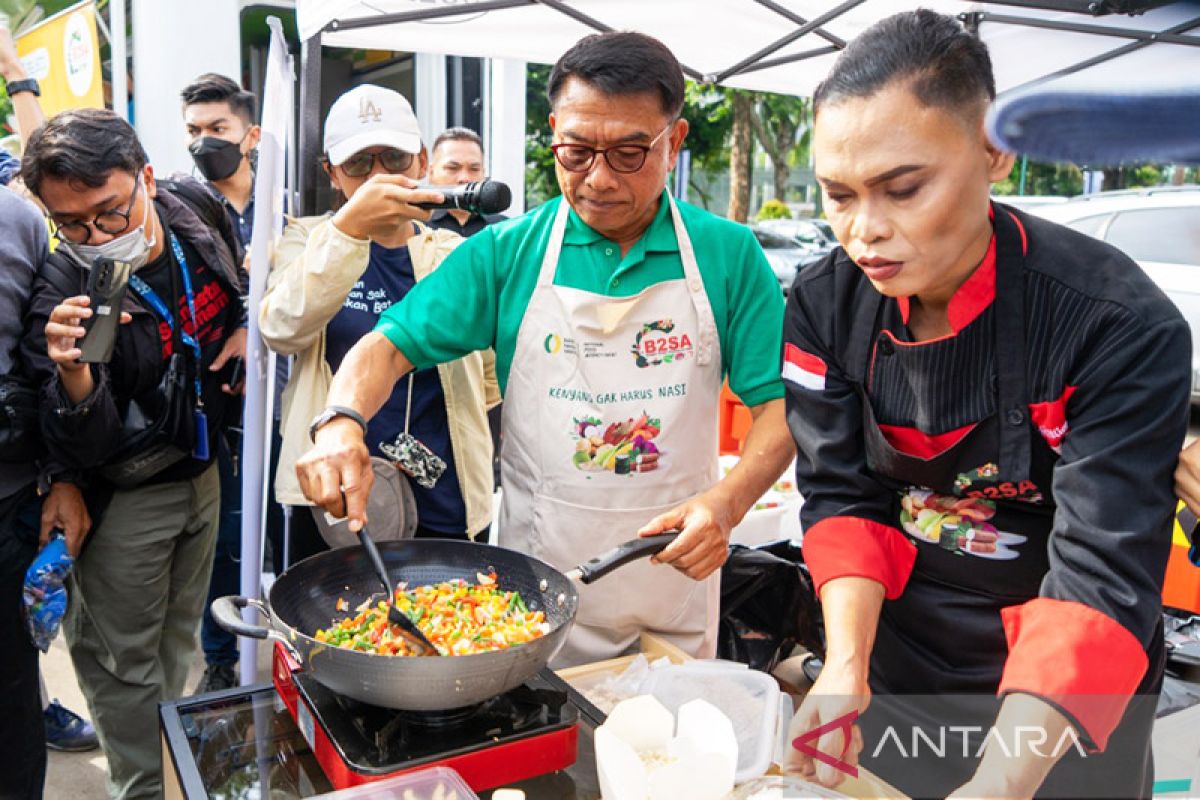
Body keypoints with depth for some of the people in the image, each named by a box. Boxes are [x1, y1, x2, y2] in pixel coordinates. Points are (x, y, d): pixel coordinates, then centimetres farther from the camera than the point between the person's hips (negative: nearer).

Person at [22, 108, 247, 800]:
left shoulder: (197, 216, -11)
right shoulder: (62, 291, -25)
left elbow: (240, 287, 14)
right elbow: (81, 450, -26)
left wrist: (246, 327, -5)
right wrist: (73, 375, -45)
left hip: (201, 469, 5)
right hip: (125, 496, -5)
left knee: (179, 640, 23)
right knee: (125, 662, 10)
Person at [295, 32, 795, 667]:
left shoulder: (727, 254, -5)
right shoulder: (507, 253, -4)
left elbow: (779, 402, -5)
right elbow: (390, 346, -5)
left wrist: (729, 500, -22)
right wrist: (341, 421, -26)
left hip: (677, 587, 1)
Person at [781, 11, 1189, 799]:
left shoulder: (1122, 326, -25)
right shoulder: (824, 306, -13)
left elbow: (1102, 577, -28)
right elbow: (842, 497, -9)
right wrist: (845, 667, -23)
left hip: (1067, 706, -3)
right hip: (894, 667, 3)